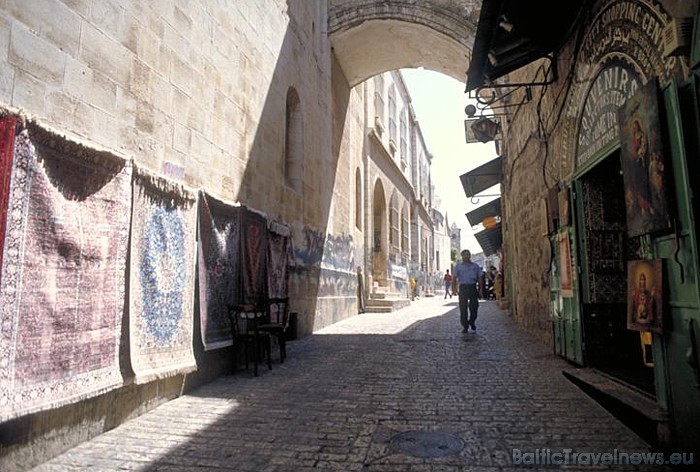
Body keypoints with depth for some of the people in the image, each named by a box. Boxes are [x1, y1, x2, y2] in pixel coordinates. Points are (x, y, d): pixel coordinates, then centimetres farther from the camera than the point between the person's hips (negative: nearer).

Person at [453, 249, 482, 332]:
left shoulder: (475, 266, 14)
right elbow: (454, 277, 4)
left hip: (473, 287, 1)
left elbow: (479, 278, 14)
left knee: (474, 306, 2)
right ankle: (465, 326, 4)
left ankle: (472, 322, 27)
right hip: (463, 287, -1)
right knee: (463, 307, -4)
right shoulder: (458, 266, 10)